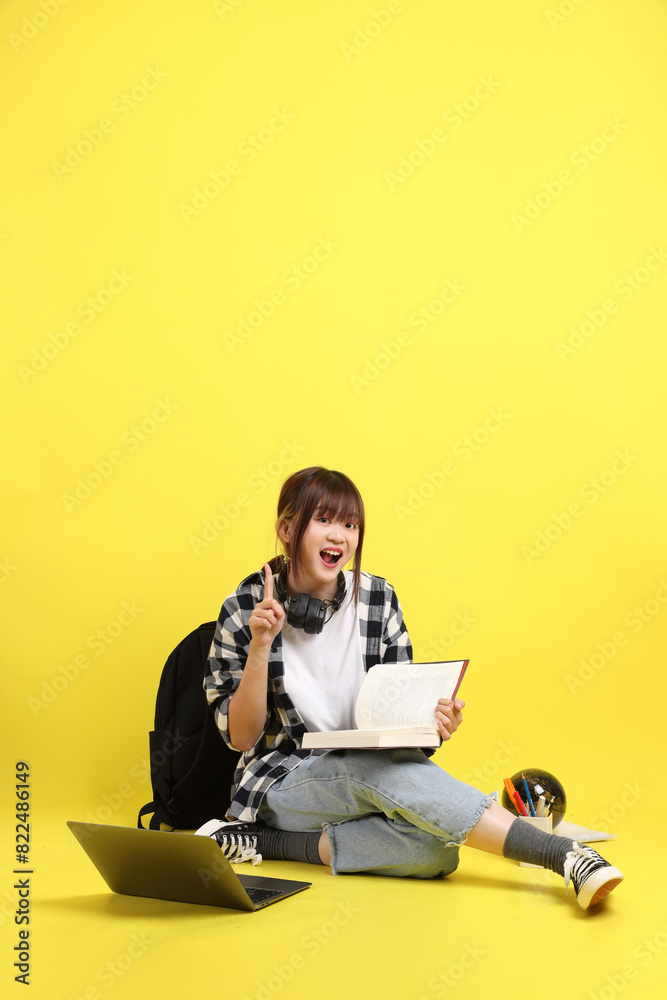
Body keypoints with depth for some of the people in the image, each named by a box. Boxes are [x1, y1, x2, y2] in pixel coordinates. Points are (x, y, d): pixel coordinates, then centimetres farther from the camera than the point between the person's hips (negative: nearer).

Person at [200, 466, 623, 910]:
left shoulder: (378, 598, 1)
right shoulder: (244, 610, -7)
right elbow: (241, 736, -8)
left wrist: (431, 721, -18)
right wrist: (259, 646, -22)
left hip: (372, 770, 3)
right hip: (283, 783, -3)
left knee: (434, 846, -33)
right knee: (387, 772, -37)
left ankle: (269, 843, -21)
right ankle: (566, 855, -39)